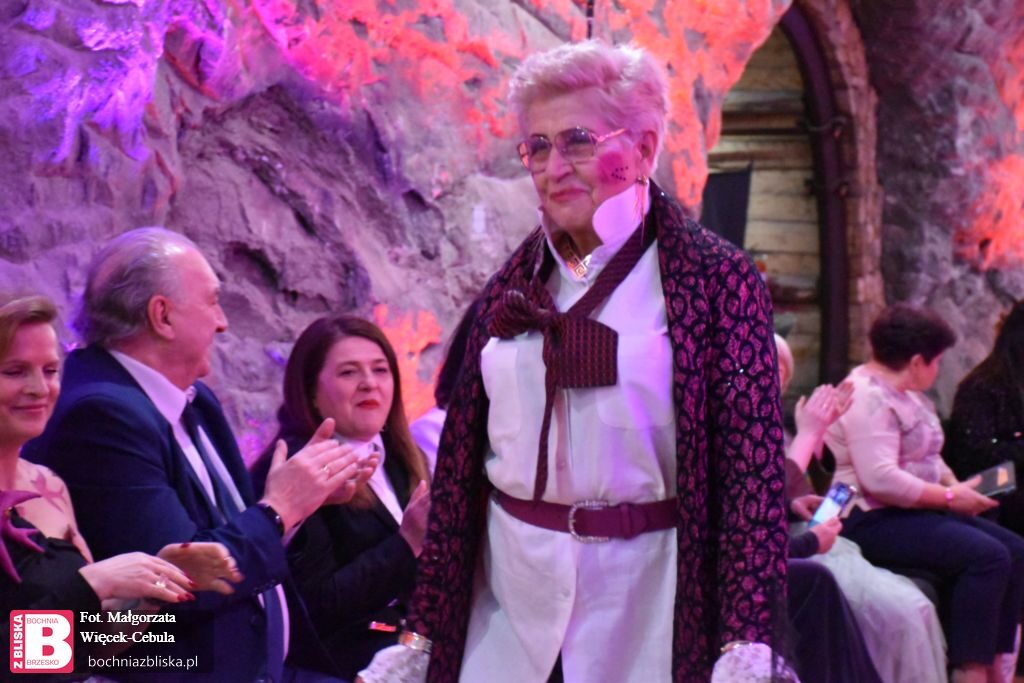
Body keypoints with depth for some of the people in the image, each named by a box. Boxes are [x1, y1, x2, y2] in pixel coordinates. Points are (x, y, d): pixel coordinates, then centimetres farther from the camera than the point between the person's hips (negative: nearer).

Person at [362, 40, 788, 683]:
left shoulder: (718, 279, -7)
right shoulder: (511, 287, 6)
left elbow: (754, 466, -11)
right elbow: (459, 462, 7)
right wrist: (423, 631, 6)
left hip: (644, 589, -3)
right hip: (510, 589, 4)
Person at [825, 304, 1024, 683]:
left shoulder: (904, 393, 17)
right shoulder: (869, 398, -17)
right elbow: (879, 479, -27)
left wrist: (957, 487, 5)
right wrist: (949, 497, -19)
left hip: (913, 511, 11)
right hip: (873, 521, -11)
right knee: (986, 557, -25)